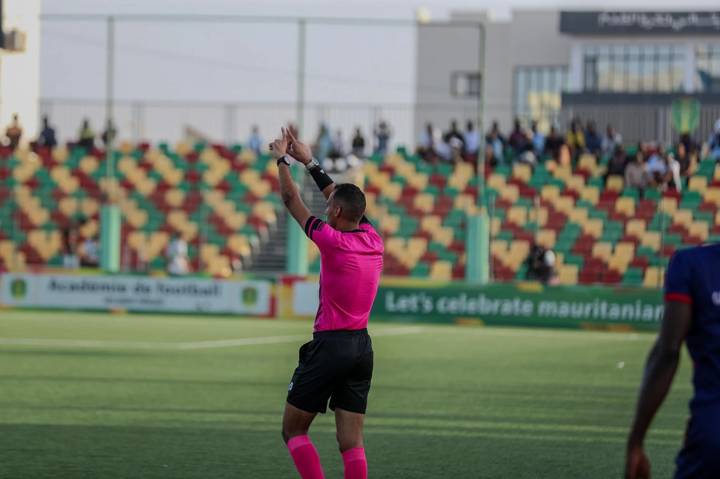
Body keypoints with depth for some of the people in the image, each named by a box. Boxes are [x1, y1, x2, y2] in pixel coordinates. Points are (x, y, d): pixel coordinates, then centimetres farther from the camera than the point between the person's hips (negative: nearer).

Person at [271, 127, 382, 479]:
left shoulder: (333, 240, -13)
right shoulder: (374, 240, 5)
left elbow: (291, 200, -1)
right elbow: (345, 198, 21)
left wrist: (282, 159, 13)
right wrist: (309, 162, 28)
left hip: (329, 345, -6)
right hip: (362, 347, 6)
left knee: (293, 430, 5)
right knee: (352, 443, 3)